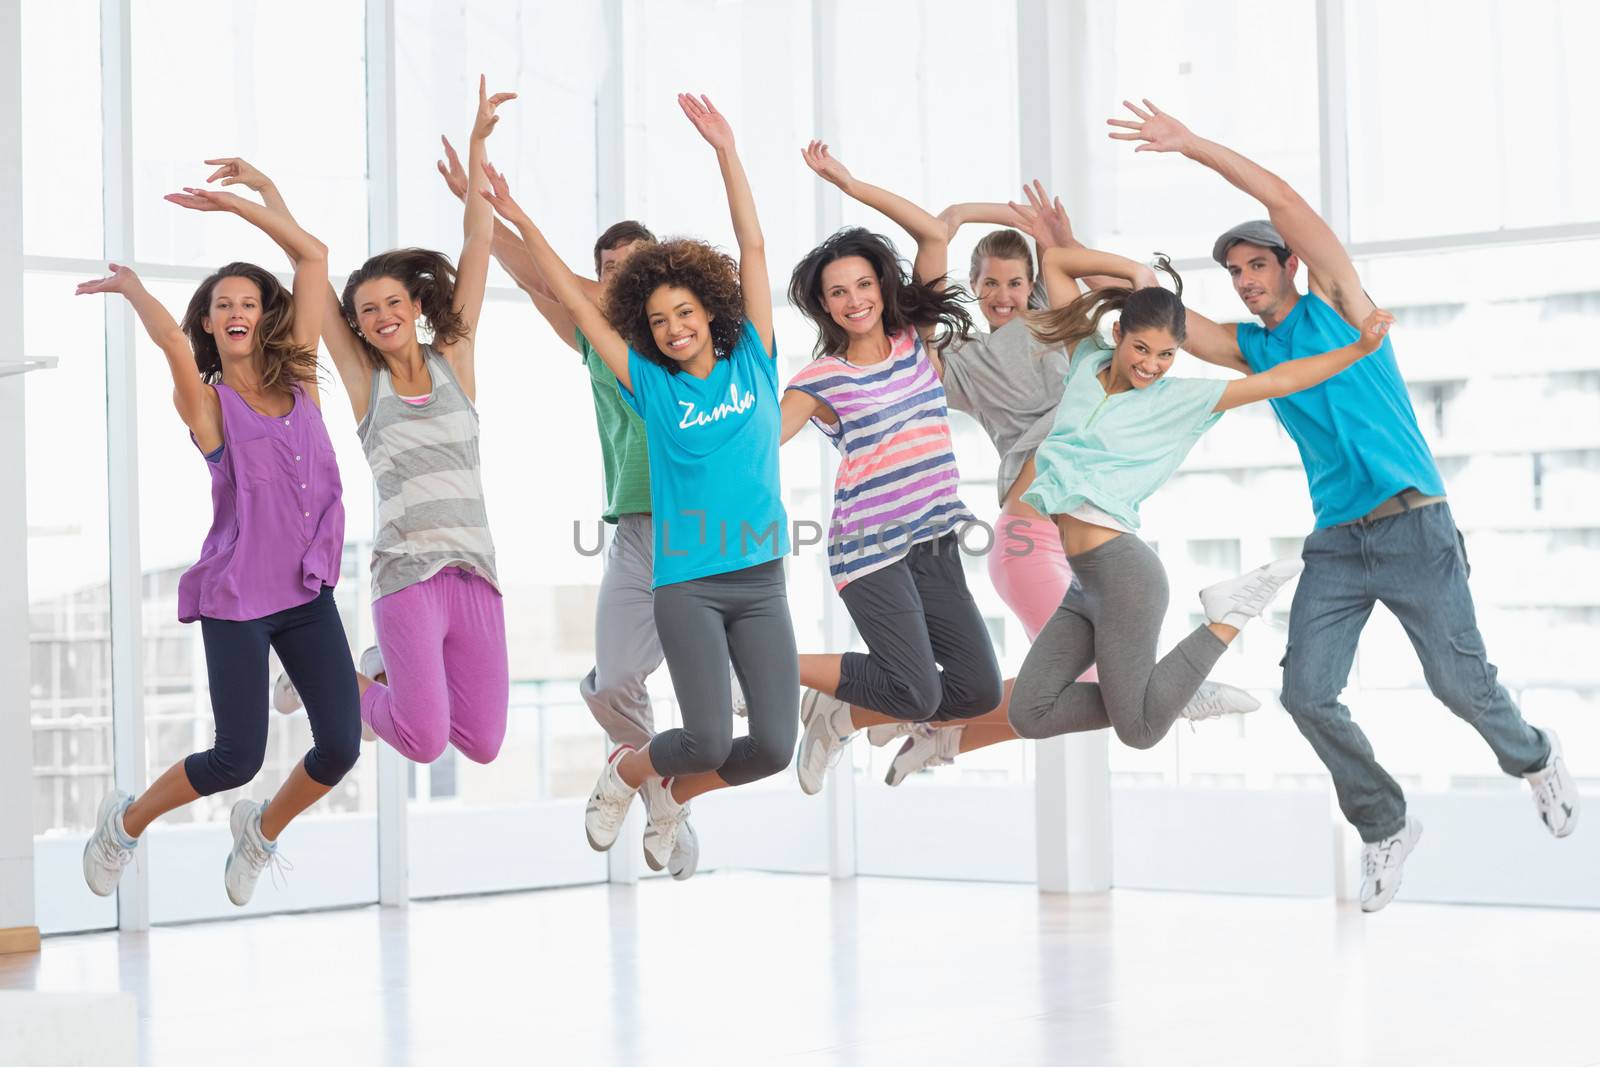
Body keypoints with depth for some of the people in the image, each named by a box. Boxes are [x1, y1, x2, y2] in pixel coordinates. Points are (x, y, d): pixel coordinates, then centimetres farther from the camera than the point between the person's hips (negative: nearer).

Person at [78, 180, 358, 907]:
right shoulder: (206, 404, -5)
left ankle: (263, 829, 27)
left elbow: (314, 256, 5)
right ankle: (126, 822, 22)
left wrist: (235, 204, 6)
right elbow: (172, 340, -26)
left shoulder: (298, 381, 6)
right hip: (236, 599, -4)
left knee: (340, 747, -4)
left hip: (308, 593, 4)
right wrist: (129, 286, -10)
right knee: (238, 759, -6)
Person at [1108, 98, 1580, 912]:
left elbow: (1283, 200, -8)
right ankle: (1384, 827, 11)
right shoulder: (1251, 350, 16)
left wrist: (1191, 145, -11)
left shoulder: (1336, 303, 3)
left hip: (1413, 529, -5)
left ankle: (1533, 759, 28)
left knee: (1459, 682, -5)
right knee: (1306, 694, -9)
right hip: (1335, 545, 5)